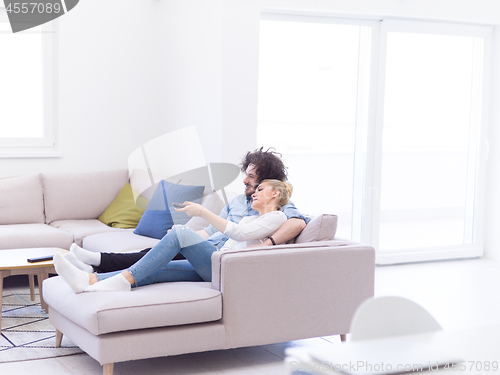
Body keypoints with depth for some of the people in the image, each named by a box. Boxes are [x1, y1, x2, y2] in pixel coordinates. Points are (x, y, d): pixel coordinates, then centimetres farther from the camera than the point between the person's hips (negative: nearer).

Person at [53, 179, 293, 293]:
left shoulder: (277, 217, 6)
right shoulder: (251, 218, 36)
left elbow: (239, 233, -12)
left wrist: (203, 212, -14)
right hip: (213, 267, 8)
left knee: (180, 232, -26)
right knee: (151, 272, -14)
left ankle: (123, 280, -33)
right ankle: (90, 280, -31)